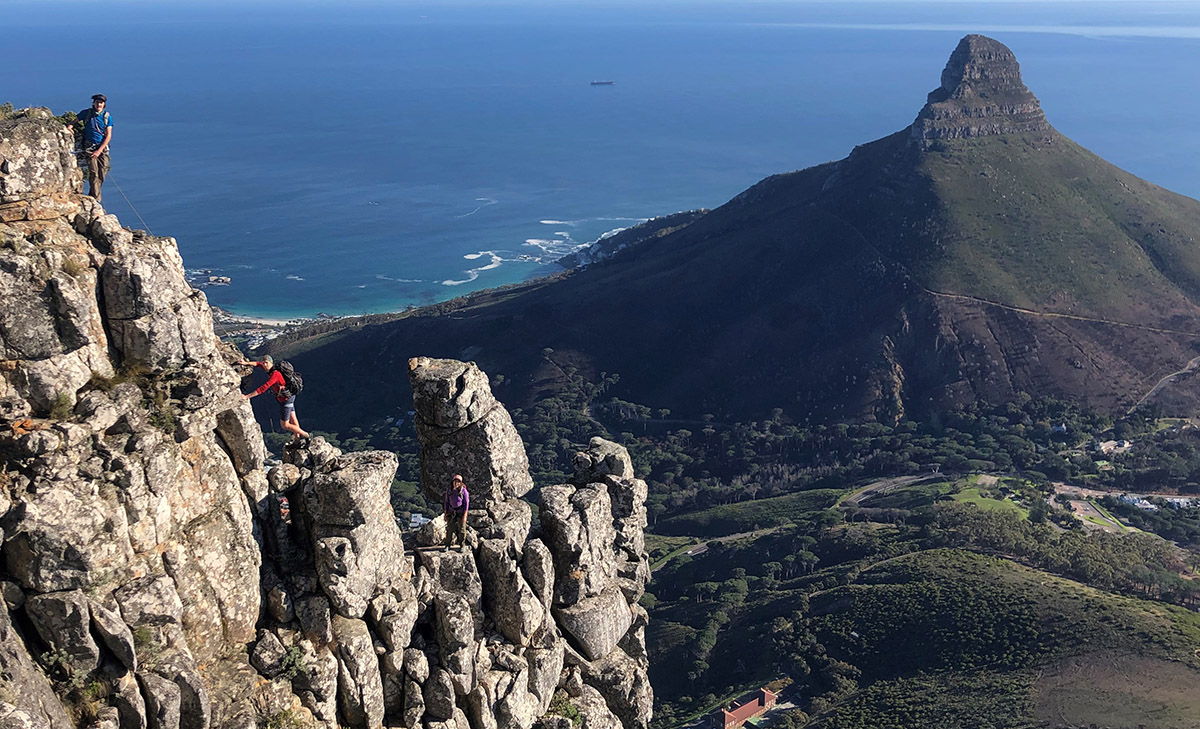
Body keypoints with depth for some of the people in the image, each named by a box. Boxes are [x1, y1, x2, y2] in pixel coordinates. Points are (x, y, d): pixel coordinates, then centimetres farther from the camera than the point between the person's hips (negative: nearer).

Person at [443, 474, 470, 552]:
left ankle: (461, 546, 15)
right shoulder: (449, 491, -4)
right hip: (452, 512, 3)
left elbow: (466, 503, -13)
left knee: (462, 529, 3)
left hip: (461, 512, -3)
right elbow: (446, 502, 4)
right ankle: (447, 546, 12)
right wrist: (445, 514, 2)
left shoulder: (463, 491, -15)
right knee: (450, 529, 2)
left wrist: (464, 515, -16)